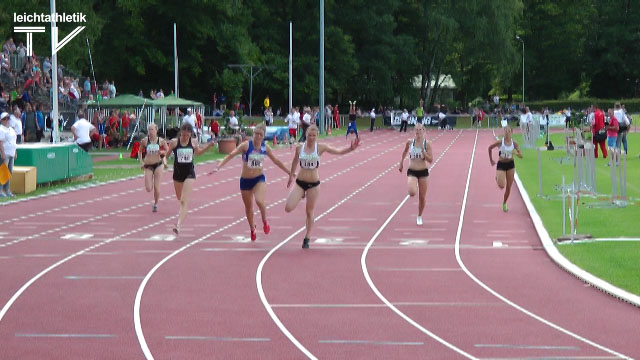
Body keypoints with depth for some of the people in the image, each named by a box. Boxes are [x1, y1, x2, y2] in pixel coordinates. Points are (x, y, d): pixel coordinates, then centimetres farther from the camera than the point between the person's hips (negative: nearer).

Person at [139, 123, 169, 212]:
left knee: (156, 187, -4)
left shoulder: (161, 141, -5)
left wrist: (162, 152, -15)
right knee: (148, 189, -7)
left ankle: (155, 204, 18)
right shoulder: (144, 141, -5)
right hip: (148, 166, 1)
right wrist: (141, 162, -2)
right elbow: (140, 151, 9)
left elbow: (167, 151, 6)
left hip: (158, 165, -1)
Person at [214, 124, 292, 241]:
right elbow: (231, 155, -18)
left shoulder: (265, 148, -3)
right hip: (245, 180, 0)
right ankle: (252, 229, 39)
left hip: (259, 179, 0)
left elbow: (276, 161, 11)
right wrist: (218, 167, -29)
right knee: (248, 207, 14)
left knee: (259, 201, -26)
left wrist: (289, 172, 17)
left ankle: (265, 222, 3)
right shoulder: (246, 145, -13)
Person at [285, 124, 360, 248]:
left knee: (310, 212, 7)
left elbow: (338, 151, -11)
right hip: (300, 182, 1)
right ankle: (301, 195, 23)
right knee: (288, 208, -11)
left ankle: (307, 239, 22)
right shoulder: (299, 147, -3)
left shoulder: (320, 147, -7)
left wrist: (351, 148, -29)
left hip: (314, 184, -1)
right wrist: (291, 176, 24)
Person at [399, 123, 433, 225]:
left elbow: (430, 160, -10)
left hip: (423, 172, 0)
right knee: (412, 192, -25)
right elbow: (405, 152, 17)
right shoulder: (410, 142, -3)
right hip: (412, 172, 0)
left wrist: (423, 151, -21)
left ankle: (419, 217, 29)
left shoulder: (426, 144, -7)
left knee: (422, 197, 7)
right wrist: (401, 162, 20)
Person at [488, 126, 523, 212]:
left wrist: (516, 153, -29)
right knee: (501, 186, -17)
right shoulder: (500, 142, -14)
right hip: (501, 165, -2)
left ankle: (504, 204, 27)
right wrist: (491, 160, 6)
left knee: (508, 187, 6)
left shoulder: (514, 143, -8)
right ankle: (497, 178, 21)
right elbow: (490, 148, 1)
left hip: (510, 165, 2)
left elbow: (521, 156, -6)